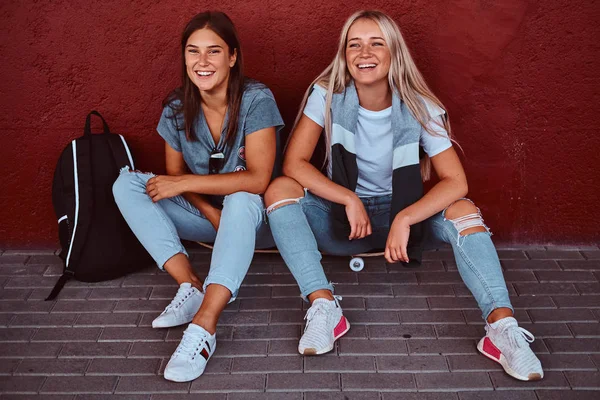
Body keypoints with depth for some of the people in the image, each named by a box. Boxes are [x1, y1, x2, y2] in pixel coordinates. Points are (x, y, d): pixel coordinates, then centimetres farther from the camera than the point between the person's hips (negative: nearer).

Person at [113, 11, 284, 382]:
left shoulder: (256, 100, -18)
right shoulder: (176, 109, -5)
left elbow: (258, 179, -24)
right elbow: (174, 176, 1)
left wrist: (186, 182, -23)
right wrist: (213, 214, -17)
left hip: (253, 216, -5)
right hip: (205, 214, 5)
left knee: (240, 200, -39)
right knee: (127, 182, -12)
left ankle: (204, 326, -44)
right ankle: (191, 285, -25)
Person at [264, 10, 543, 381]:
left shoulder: (418, 107, -12)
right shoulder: (328, 96, -11)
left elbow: (456, 182, -18)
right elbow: (295, 163, -16)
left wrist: (404, 218, -32)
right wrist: (350, 200, -25)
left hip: (398, 214, 0)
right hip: (341, 218, 1)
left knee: (463, 210, -27)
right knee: (280, 189, -26)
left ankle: (502, 325, -37)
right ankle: (323, 306, -35)